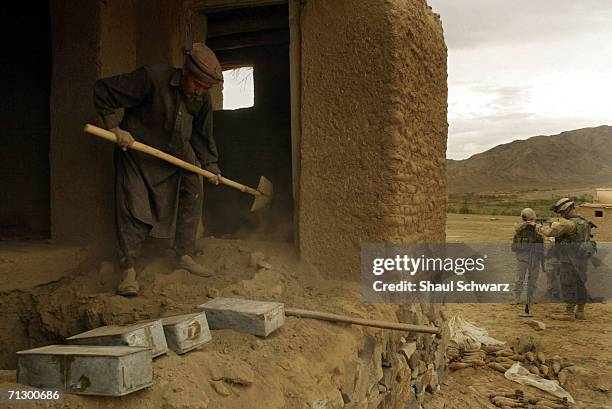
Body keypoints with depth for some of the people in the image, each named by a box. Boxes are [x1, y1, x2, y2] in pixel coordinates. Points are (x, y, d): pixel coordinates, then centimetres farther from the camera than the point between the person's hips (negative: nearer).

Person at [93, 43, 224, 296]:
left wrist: (210, 165, 12)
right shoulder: (152, 77, -24)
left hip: (177, 153, 6)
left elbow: (202, 134, 13)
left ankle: (185, 256, 12)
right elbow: (103, 91, -18)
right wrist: (115, 128, -24)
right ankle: (128, 271, -1)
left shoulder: (203, 99, -5)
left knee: (193, 193, -1)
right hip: (136, 150, -5)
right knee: (134, 209, -8)